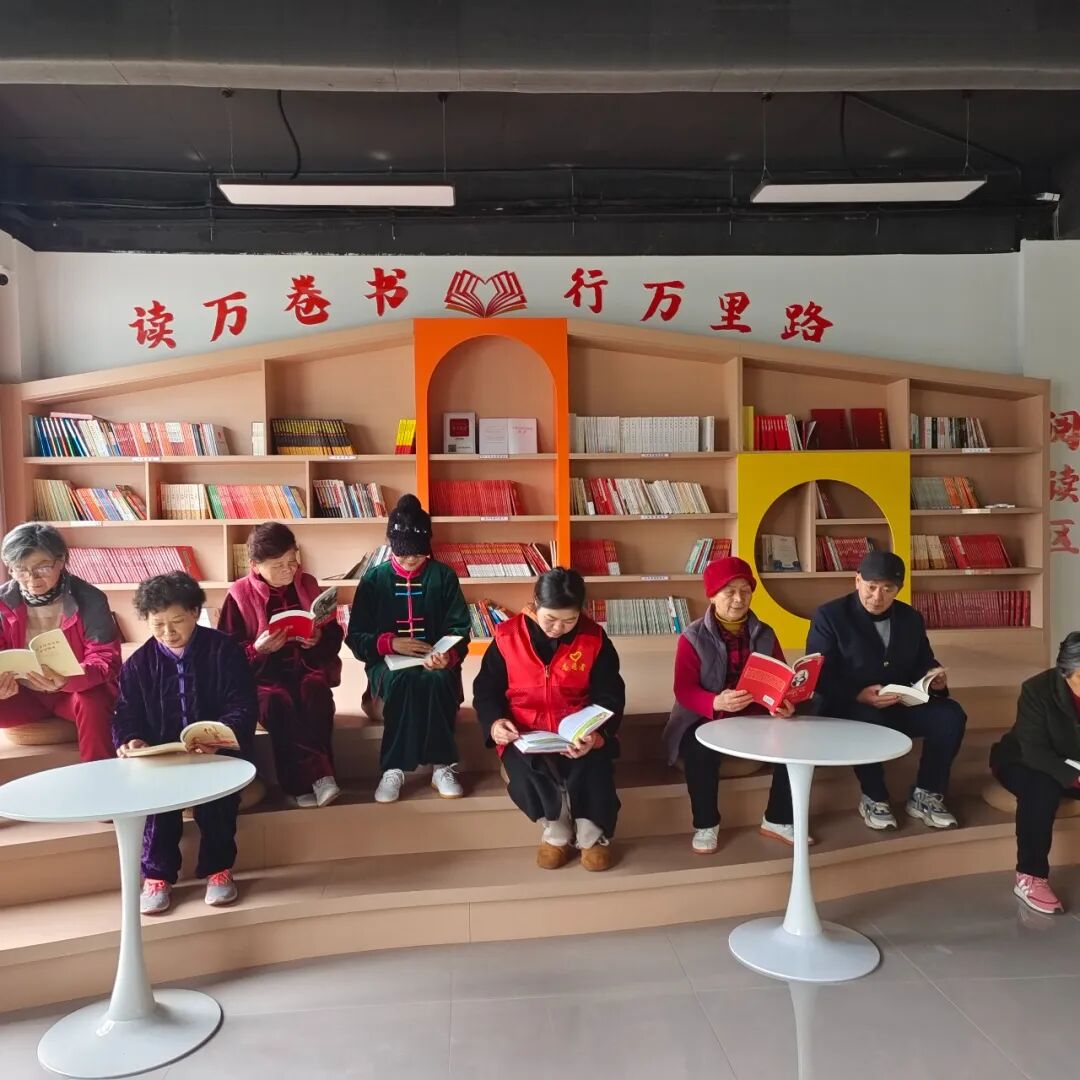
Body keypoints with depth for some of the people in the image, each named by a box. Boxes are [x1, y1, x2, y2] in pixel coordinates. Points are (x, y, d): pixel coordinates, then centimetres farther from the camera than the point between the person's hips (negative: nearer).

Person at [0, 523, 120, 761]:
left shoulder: (89, 600, -17)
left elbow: (106, 658, -20)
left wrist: (67, 680, -41)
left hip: (77, 691, -3)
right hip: (23, 694, 3)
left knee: (93, 703, -35)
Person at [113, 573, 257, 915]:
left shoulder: (224, 650, -3)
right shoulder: (138, 663, 7)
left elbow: (244, 707, -9)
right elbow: (127, 716, 7)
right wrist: (130, 740, -18)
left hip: (217, 751, -2)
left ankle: (218, 867, -9)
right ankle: (157, 873, -9)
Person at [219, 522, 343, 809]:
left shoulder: (307, 585, 9)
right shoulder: (240, 595, 0)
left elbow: (335, 636, 12)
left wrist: (320, 640, -11)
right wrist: (257, 649, -19)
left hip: (306, 667, 2)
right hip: (262, 675, -2)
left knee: (316, 691, -32)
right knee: (278, 702, -35)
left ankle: (300, 784, -29)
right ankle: (318, 775, -29)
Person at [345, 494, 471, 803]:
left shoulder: (444, 576, 5)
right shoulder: (374, 579, 6)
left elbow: (459, 628, 0)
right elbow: (355, 637, 3)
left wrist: (448, 655, -23)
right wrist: (390, 642, -17)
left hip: (436, 662, 0)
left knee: (435, 681, -36)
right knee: (402, 681, -36)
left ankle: (442, 765, -23)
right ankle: (394, 767, -27)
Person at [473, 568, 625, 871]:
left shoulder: (594, 638, -6)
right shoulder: (507, 636, -7)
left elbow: (610, 696, -4)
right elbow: (486, 689, 3)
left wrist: (597, 734, -24)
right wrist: (494, 722, -18)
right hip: (525, 734, 0)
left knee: (594, 769, -29)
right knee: (524, 776, -30)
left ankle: (592, 834, 3)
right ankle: (556, 829, 2)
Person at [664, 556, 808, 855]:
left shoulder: (764, 634, 6)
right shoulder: (693, 637, -8)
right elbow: (684, 690, -15)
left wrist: (785, 702, -20)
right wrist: (717, 703, -36)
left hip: (755, 716, 4)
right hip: (706, 718, -4)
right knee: (701, 750, -36)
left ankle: (777, 820, -1)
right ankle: (706, 825, -11)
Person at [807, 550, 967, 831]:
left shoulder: (911, 618, 9)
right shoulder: (829, 616, -8)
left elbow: (922, 665, 15)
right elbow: (819, 676, -13)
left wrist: (935, 679, -11)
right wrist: (859, 695, -29)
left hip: (900, 706, 5)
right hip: (847, 708, -5)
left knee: (950, 715, -19)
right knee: (867, 722, -38)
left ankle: (925, 796, -2)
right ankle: (874, 798, -12)